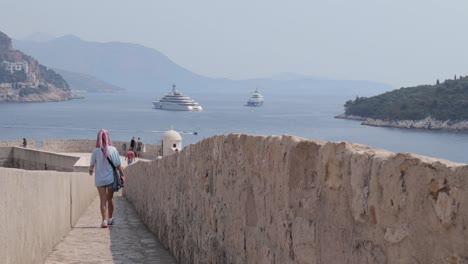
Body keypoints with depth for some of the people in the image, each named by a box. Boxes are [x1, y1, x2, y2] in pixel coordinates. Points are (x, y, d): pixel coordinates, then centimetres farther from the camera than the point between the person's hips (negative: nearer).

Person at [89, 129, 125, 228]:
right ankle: (110, 219, 30)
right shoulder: (113, 150, -6)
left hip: (100, 179, -1)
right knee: (110, 198, 18)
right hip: (111, 178, 1)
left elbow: (92, 164, 5)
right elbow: (118, 165, -5)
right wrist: (122, 175, 6)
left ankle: (104, 220, -9)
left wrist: (91, 171, 27)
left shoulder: (96, 151, -7)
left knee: (103, 200, 2)